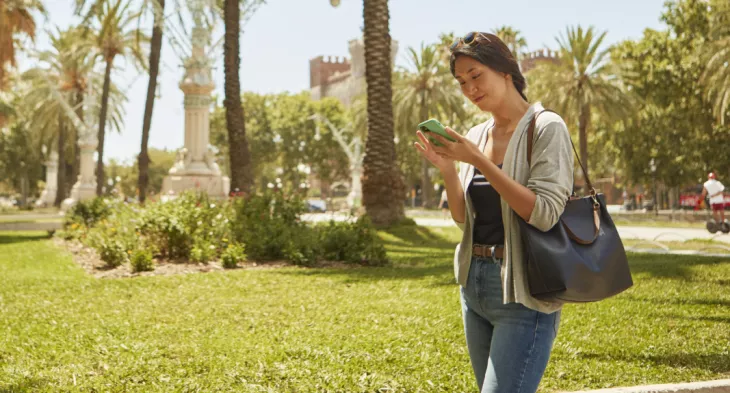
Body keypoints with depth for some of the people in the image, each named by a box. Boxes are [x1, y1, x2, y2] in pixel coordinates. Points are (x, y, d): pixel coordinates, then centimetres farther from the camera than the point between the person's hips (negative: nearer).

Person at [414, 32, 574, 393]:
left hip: (522, 293, -7)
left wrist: (479, 161, -21)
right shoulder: (476, 136, 9)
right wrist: (447, 169, -5)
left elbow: (544, 214, -20)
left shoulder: (546, 128, -10)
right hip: (474, 285, 7)